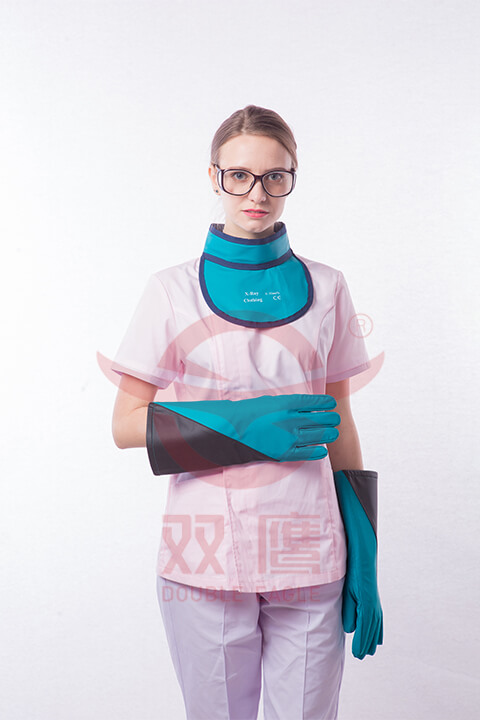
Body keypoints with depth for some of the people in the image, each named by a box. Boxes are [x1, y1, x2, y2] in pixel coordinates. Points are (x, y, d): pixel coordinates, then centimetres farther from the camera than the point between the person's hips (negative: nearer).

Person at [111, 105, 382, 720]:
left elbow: (340, 426, 7)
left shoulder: (325, 288, 4)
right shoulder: (174, 290, -1)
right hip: (206, 559, -1)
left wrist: (364, 563, 4)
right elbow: (126, 425, -2)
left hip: (309, 555, 1)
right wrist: (243, 426, -15)